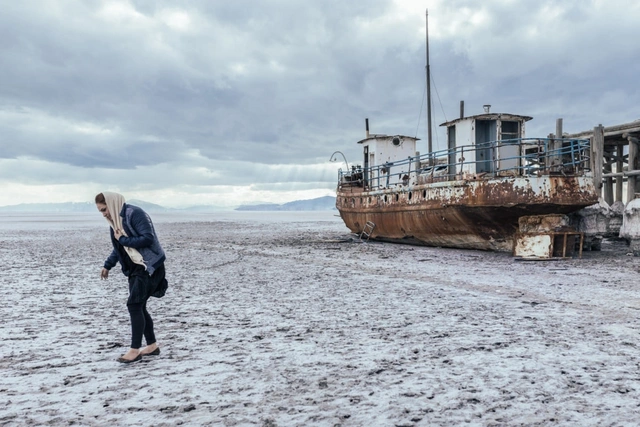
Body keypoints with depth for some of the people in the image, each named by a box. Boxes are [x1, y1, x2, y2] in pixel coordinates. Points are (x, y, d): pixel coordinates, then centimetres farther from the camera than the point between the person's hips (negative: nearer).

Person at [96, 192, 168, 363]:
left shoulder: (134, 213, -16)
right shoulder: (115, 221, 13)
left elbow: (148, 238, -24)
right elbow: (118, 248, 24)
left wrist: (123, 239, -17)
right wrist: (107, 266, 16)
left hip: (150, 266, -9)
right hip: (135, 269, 9)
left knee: (134, 305, -12)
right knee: (138, 307, 9)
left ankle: (135, 350, -5)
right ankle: (152, 345, 20)